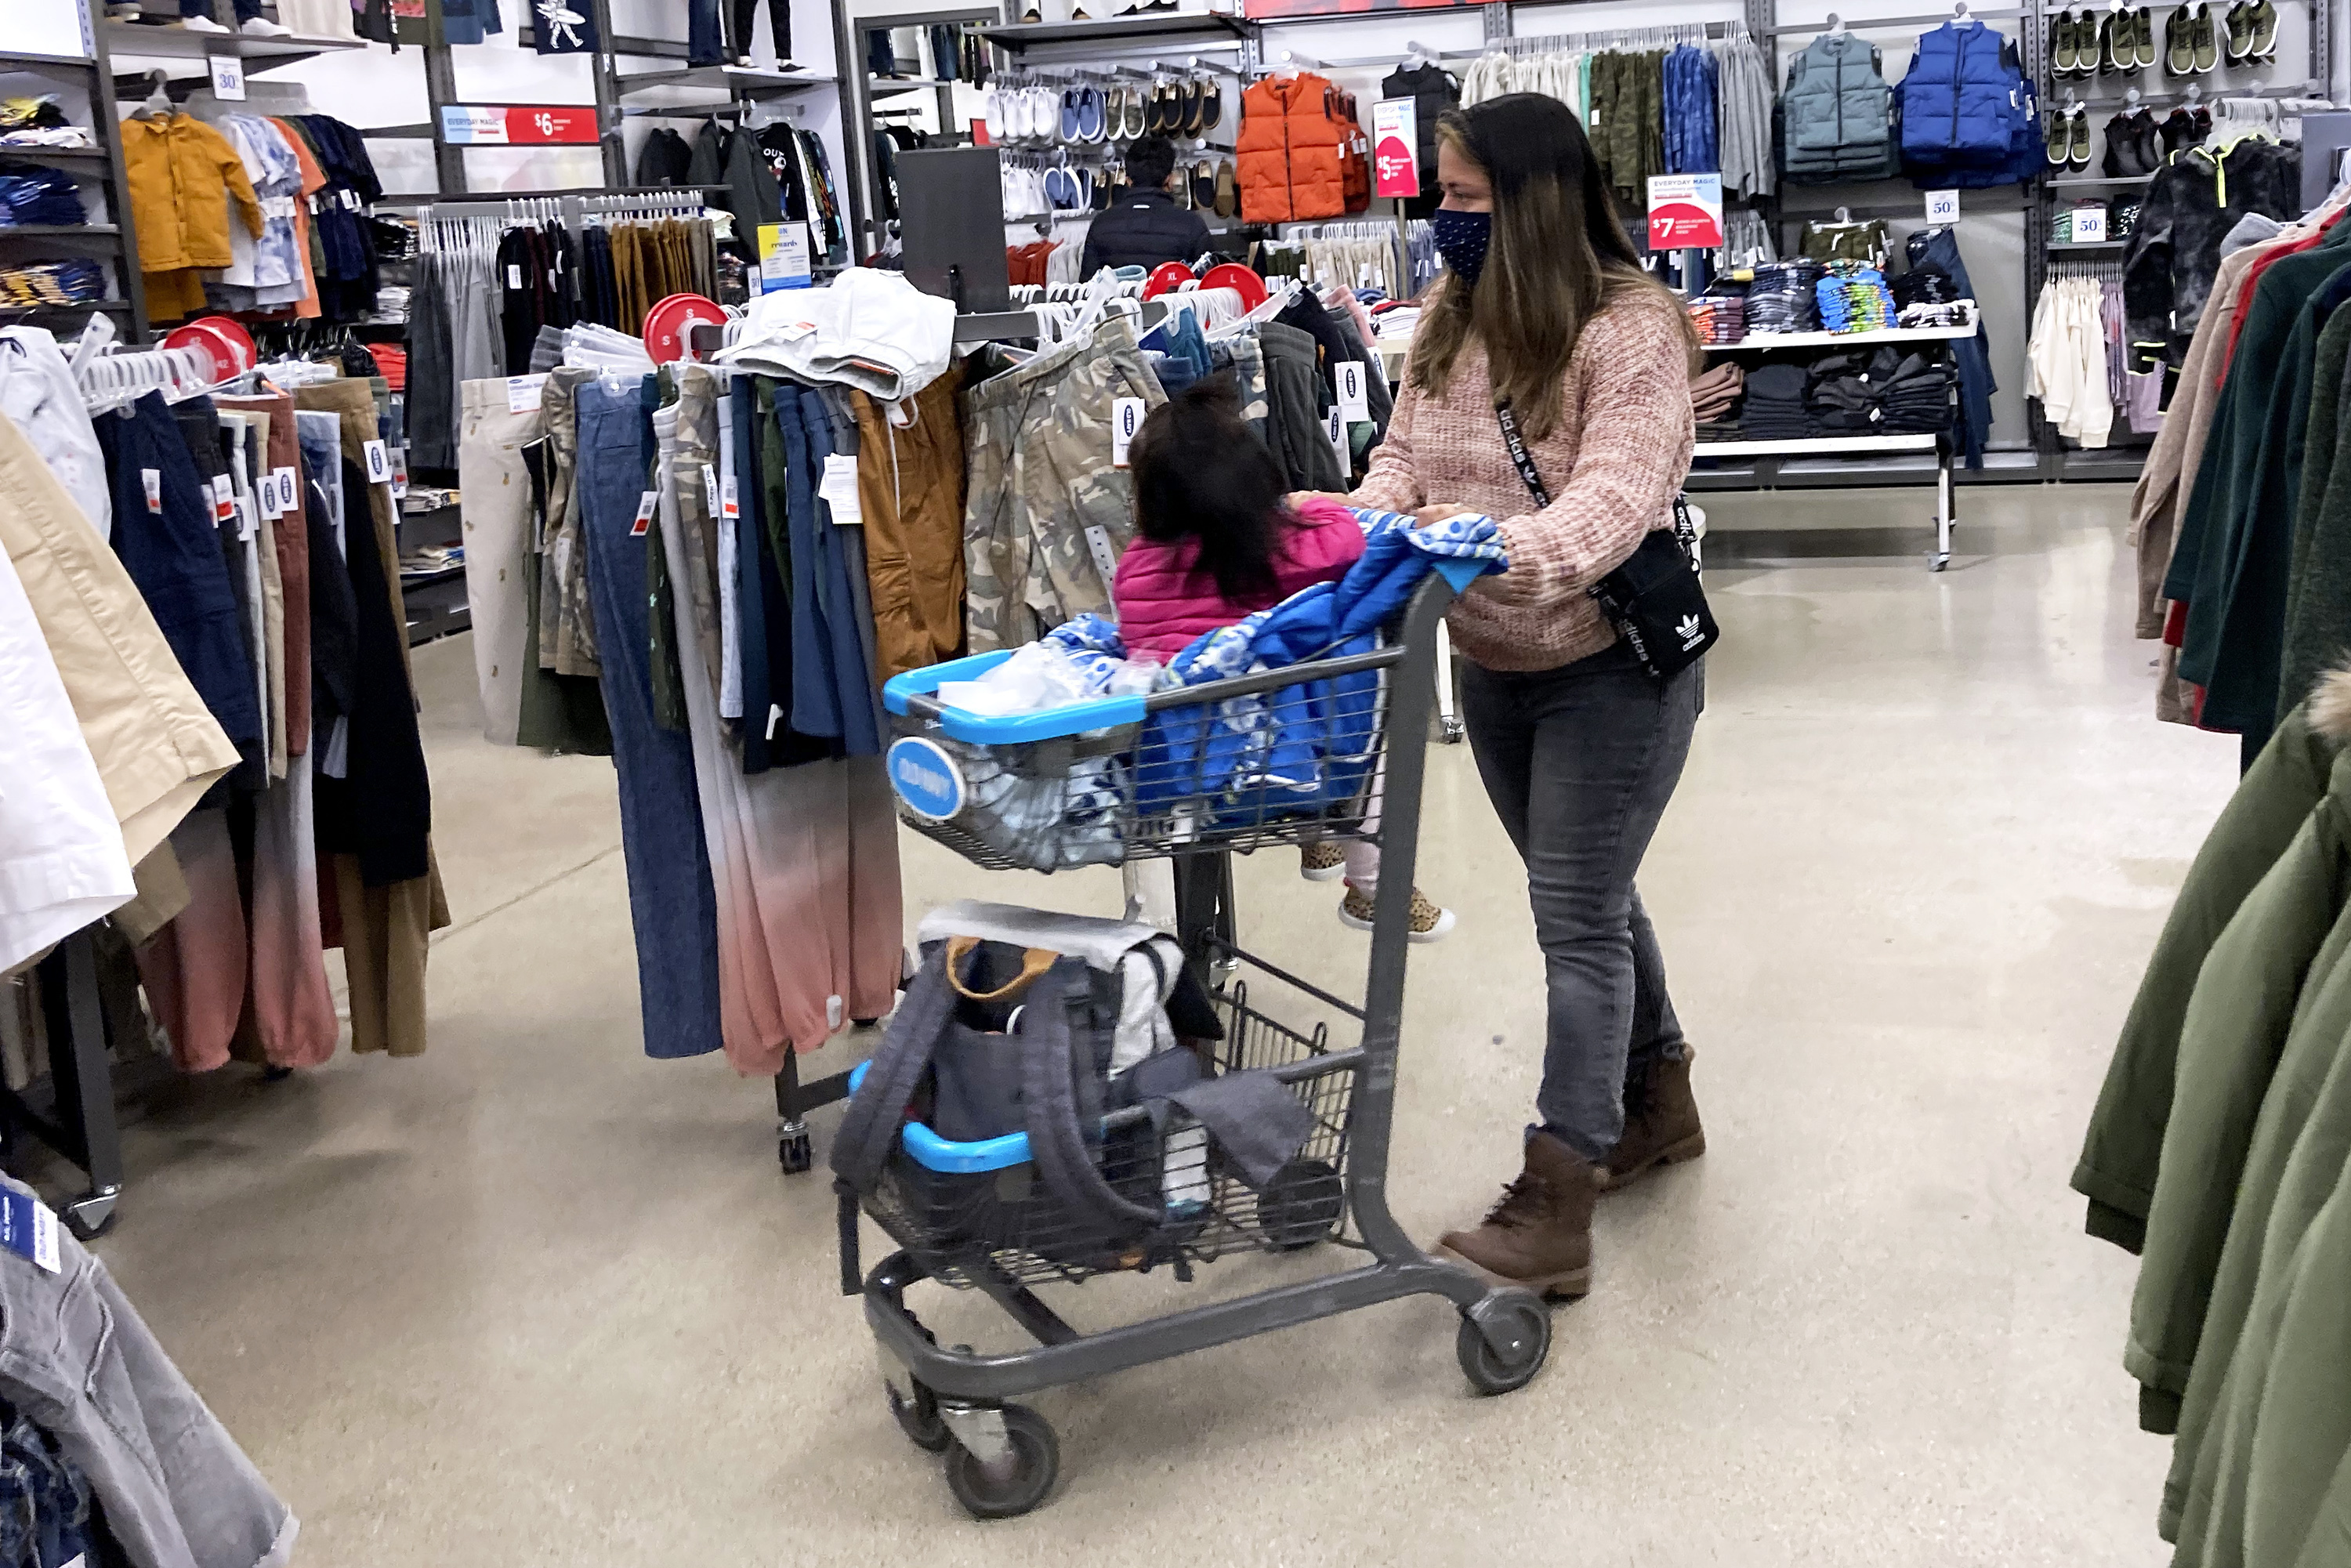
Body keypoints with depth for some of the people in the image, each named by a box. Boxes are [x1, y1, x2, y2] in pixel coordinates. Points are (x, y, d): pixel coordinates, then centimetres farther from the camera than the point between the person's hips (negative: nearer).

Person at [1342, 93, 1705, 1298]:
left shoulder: (1630, 328, -18)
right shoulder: (1451, 321, 5)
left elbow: (1616, 495, -28)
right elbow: (1405, 458, 3)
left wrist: (1506, 546, -45)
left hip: (1609, 664, -7)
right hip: (1494, 663, 8)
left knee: (1578, 916, -7)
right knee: (1587, 898, 19)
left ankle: (1554, 1209, -5)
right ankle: (1657, 1101, 38)